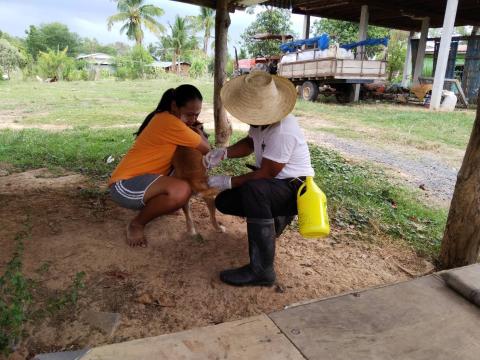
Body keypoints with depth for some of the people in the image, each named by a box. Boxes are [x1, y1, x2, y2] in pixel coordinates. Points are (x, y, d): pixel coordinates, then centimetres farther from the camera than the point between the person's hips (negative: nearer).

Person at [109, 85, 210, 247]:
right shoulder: (169, 122, -21)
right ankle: (136, 224, -9)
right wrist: (199, 132, 5)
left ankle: (147, 206, 14)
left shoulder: (164, 118, 10)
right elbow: (205, 149, -13)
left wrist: (195, 131, -3)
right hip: (125, 185, -10)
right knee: (182, 190, -34)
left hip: (140, 178, 10)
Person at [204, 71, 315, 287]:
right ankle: (275, 219, 22)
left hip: (296, 188, -9)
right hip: (274, 186, 9)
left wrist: (228, 182, -17)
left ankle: (262, 270, -32)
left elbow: (266, 174, -24)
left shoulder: (283, 132, -30)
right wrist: (223, 153, -4)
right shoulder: (261, 121, -3)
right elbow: (250, 143, 14)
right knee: (224, 202, 4)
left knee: (253, 189, -40)